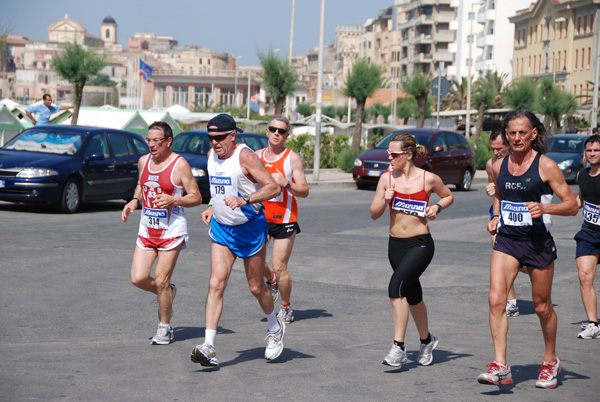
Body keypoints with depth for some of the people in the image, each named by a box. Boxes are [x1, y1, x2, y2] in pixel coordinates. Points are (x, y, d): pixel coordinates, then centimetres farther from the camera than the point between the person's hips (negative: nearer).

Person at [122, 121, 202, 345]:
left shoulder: (179, 165, -10)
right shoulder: (143, 161, 7)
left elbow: (196, 198, -8)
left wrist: (173, 200, -24)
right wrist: (134, 201, 6)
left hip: (172, 231, -6)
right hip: (147, 230, 6)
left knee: (161, 280, -5)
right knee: (138, 278, -4)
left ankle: (165, 328, 13)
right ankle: (168, 293, 28)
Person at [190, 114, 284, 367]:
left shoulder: (245, 156, -18)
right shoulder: (212, 156, 5)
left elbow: (274, 187, -23)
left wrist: (245, 200, -34)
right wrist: (213, 208, 12)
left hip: (250, 228, -5)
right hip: (221, 228, 5)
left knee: (256, 287, 8)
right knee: (216, 284, -10)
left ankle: (275, 328, 37)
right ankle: (208, 347, -15)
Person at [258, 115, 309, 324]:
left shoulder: (292, 158, -5)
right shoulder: (257, 156, 8)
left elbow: (304, 191, -8)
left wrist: (285, 183, -23)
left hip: (284, 219, -4)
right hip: (261, 217, 4)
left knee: (279, 267, -5)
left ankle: (286, 309, 16)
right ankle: (271, 281, 30)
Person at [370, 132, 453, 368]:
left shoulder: (429, 179, -7)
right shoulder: (387, 178, 0)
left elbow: (448, 196, 13)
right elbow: (374, 214, 3)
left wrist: (437, 207, -7)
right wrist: (384, 200, -16)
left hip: (420, 244, -5)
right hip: (395, 244, 5)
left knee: (396, 287, -23)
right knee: (413, 296, 16)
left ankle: (398, 347, -19)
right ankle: (426, 340, 39)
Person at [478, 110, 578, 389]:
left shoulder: (546, 166, -9)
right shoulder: (499, 166, 4)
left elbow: (572, 205, -7)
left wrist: (544, 207, -24)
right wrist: (496, 217, 8)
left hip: (538, 242, -3)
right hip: (506, 241, 3)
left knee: (542, 307, 10)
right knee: (496, 299, -16)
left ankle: (551, 362, 32)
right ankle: (500, 367, -16)